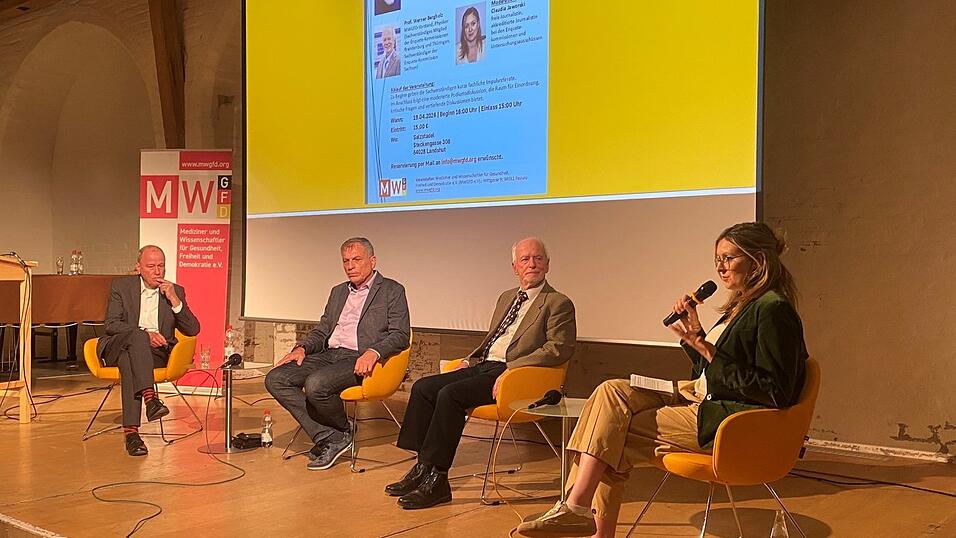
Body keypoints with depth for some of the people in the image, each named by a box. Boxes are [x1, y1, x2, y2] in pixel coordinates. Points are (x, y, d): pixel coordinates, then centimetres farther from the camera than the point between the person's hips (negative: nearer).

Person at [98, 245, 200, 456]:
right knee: (137, 336, -36)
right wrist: (144, 333, -17)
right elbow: (111, 324, -2)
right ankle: (150, 398, -50)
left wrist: (175, 301, -9)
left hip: (155, 353, 0)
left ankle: (131, 431, -43)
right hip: (117, 348, 0)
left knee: (128, 361, -35)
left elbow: (193, 330, 3)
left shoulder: (176, 291, 11)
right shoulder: (121, 286, 9)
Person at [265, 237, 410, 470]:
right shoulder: (338, 292, 25)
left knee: (316, 384, -32)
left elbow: (400, 335, -5)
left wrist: (373, 352, -23)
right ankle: (327, 438, -14)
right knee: (275, 379, -13)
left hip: (359, 360, -7)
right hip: (329, 354, 7)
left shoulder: (392, 290, 4)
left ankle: (343, 432, -2)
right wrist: (302, 347, 3)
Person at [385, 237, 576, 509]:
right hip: (483, 365, 8)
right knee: (423, 387, -8)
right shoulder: (507, 297, 24)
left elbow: (559, 349, -14)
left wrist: (512, 368, -21)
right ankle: (423, 467, -5)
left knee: (450, 394, -27)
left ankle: (436, 480, -20)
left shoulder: (558, 304, -1)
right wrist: (470, 359, 11)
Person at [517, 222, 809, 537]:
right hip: (705, 402, 10)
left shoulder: (773, 309, -13)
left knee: (613, 433, -14)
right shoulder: (742, 305, 17)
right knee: (612, 392, -8)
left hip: (729, 423, -9)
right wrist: (696, 335, 4)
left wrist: (707, 350, -19)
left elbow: (775, 393, -19)